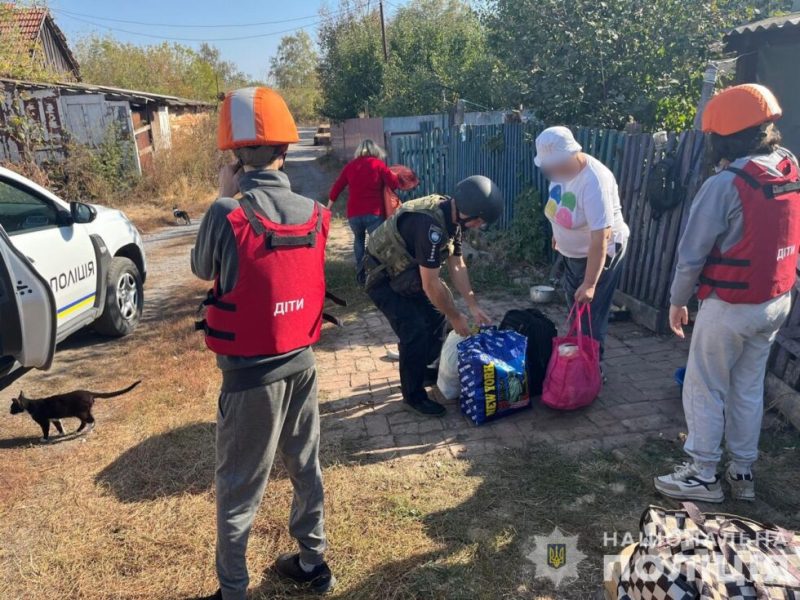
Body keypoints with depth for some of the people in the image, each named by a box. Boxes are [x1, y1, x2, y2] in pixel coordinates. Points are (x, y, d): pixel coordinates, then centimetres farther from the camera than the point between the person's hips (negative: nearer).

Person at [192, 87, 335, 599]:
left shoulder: (227, 215, -20)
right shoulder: (316, 214, -5)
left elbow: (203, 270, 0)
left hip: (250, 373, -5)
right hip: (301, 362, 5)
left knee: (239, 489, 11)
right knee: (306, 467, 21)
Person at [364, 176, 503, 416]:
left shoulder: (451, 215, -6)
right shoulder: (430, 225, -35)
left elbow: (457, 265, 2)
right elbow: (431, 285, -29)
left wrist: (474, 306, 0)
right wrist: (456, 317, -16)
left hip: (406, 272, 9)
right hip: (383, 277, -9)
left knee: (436, 315, 12)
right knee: (415, 330, -14)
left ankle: (427, 370, 31)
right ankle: (413, 393, 5)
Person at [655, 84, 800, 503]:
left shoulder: (725, 185, -21)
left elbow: (692, 253, -16)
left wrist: (677, 301, -4)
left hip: (730, 307, -7)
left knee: (703, 389, 7)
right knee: (749, 388, 18)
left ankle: (703, 476, 18)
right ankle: (743, 473, 30)